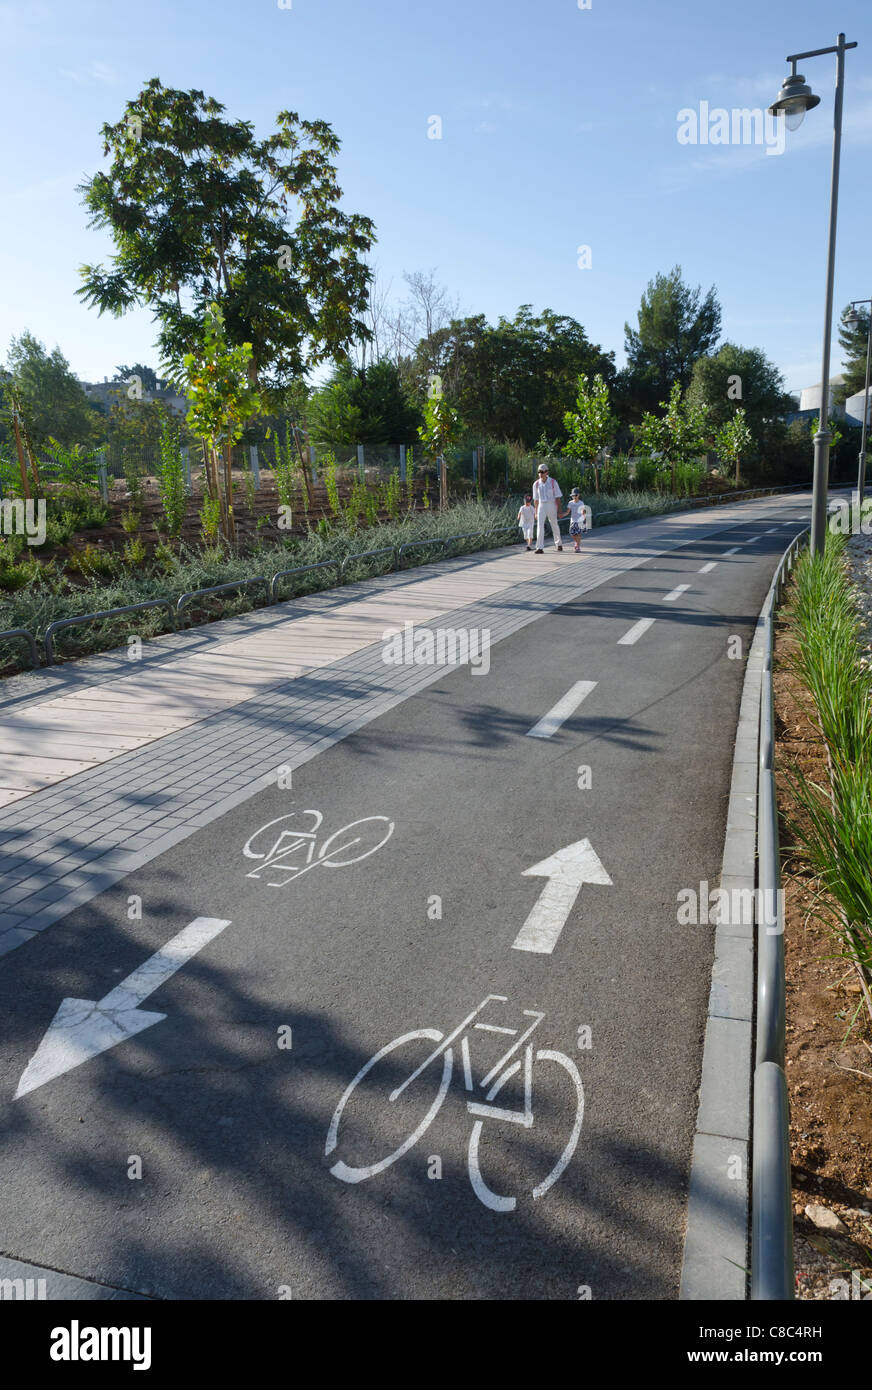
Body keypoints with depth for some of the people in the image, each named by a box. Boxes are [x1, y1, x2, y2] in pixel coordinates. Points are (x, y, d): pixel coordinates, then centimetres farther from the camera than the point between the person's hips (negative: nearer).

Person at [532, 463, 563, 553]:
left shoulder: (553, 482, -4)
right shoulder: (536, 484, 3)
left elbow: (557, 497, -3)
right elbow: (536, 499, 11)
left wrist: (558, 510, -9)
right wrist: (536, 512, 11)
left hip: (551, 505, -1)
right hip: (541, 506, 1)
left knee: (555, 526, 11)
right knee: (540, 526, -14)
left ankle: (559, 543, 35)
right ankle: (540, 548, -19)